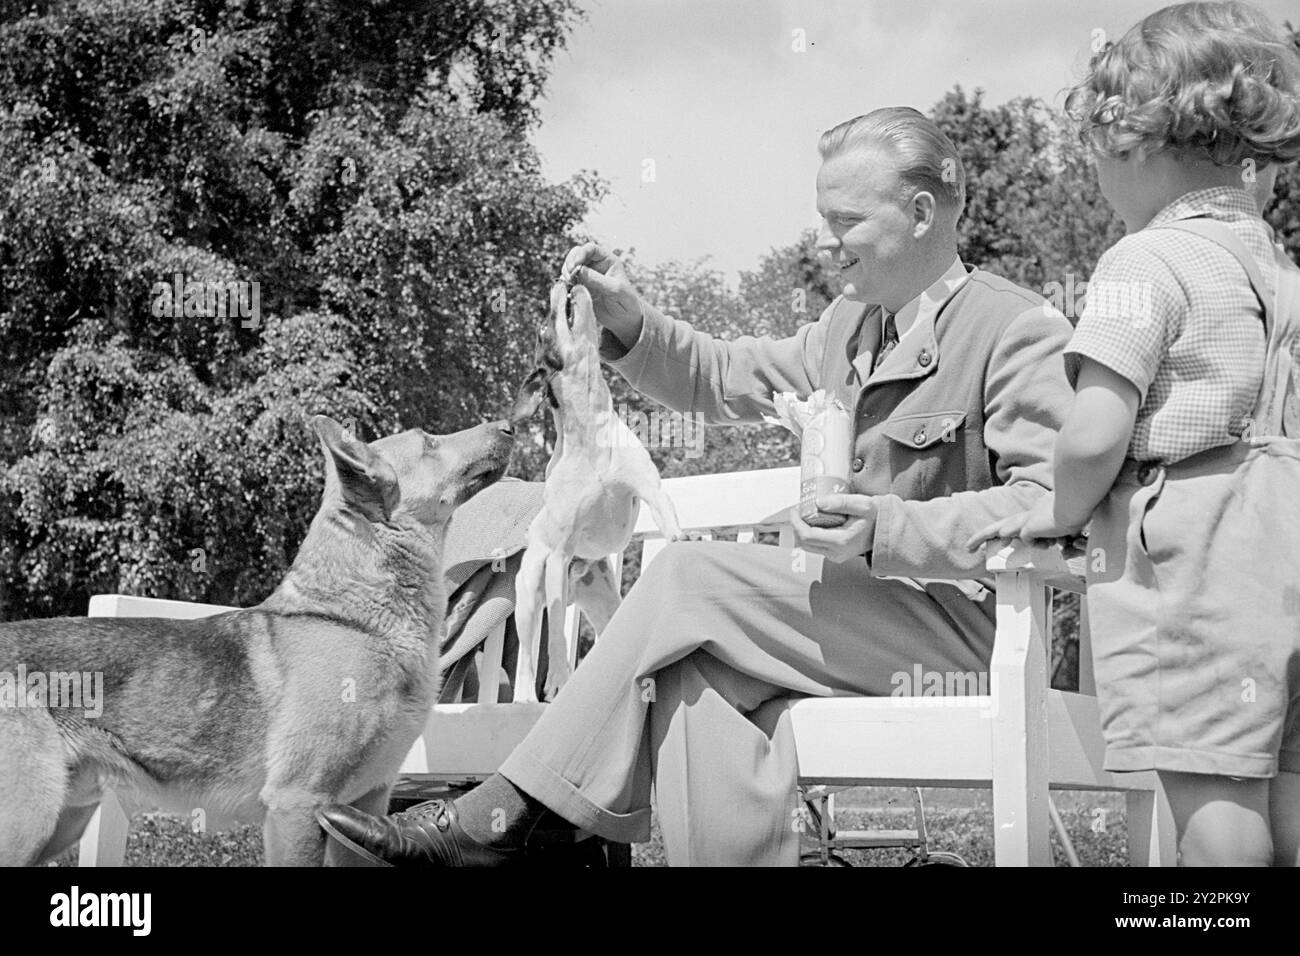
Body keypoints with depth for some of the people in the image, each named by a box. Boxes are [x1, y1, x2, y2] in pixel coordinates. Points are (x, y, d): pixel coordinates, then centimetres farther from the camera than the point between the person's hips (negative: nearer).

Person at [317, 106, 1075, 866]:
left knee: (693, 574, -21)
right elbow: (724, 377, 25)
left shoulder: (1021, 331, -6)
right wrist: (629, 319, 6)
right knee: (692, 674, -26)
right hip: (857, 612, 7)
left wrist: (890, 531, -28)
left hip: (965, 618, -7)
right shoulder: (852, 324, 20)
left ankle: (506, 819, -16)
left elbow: (1055, 502, -17)